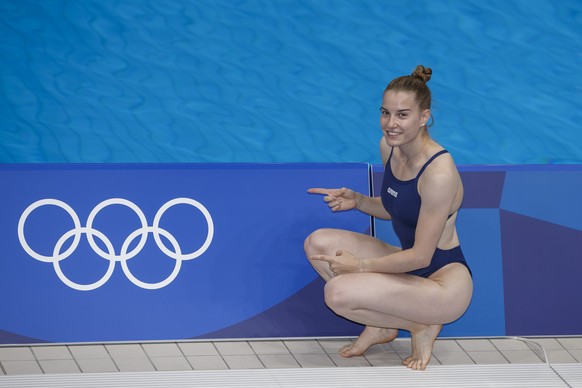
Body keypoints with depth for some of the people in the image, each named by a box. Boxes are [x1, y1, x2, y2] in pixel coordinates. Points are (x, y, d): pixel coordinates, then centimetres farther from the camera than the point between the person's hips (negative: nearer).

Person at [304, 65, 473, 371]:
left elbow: (421, 256, -22)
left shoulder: (438, 172, -27)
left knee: (337, 292, -24)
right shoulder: (389, 146, -2)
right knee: (317, 244, -2)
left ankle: (421, 325, -2)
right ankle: (379, 326, 6)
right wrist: (358, 201, -4)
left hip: (444, 280, -9)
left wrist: (359, 266, -15)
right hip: (408, 263, 9)